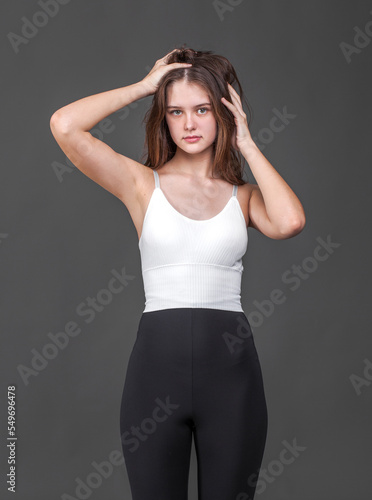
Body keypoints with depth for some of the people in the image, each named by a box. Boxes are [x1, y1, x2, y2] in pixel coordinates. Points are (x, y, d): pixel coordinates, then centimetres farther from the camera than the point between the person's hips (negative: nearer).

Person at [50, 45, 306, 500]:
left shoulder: (243, 195, 9)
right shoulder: (142, 184, 4)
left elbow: (288, 222, -14)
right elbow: (64, 126, -9)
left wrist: (246, 144, -2)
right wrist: (143, 86, 0)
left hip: (231, 366, 1)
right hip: (157, 363, -1)